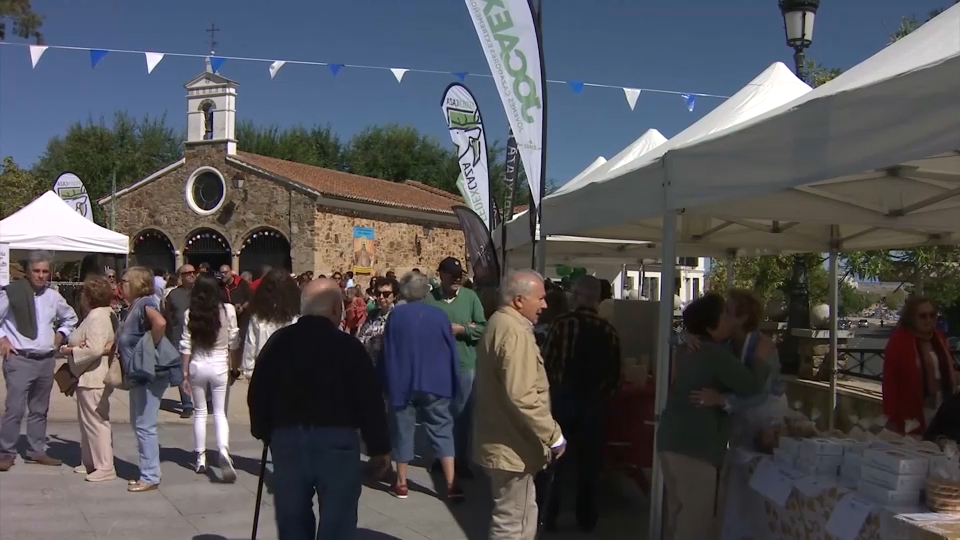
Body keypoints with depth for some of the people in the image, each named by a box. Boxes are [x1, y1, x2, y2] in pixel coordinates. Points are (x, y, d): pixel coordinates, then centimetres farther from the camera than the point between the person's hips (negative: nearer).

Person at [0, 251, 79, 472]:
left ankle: (36, 451, 23)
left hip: (46, 361, 6)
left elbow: (70, 317, 24)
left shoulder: (53, 296, 8)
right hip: (20, 360, -5)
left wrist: (60, 335, 11)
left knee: (40, 409, 13)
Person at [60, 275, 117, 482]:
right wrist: (74, 345, -4)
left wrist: (70, 351, -13)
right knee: (88, 420, 17)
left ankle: (105, 467, 2)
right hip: (89, 377, 11)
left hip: (93, 379, -11)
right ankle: (90, 462, 26)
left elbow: (94, 350, -27)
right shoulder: (98, 315, 13)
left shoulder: (97, 317, -19)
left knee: (96, 421, -4)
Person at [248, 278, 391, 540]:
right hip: (336, 440, -4)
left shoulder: (278, 342, 3)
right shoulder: (349, 346, -9)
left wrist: (265, 433, 21)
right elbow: (369, 401, -8)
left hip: (287, 438, 4)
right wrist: (379, 447, 3)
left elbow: (257, 393, 8)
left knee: (293, 518, 17)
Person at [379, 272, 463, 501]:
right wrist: (453, 384, 11)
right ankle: (451, 485, 1)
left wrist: (386, 381, 12)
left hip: (402, 382, 0)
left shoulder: (396, 315, -5)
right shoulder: (439, 315, -5)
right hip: (434, 383, 0)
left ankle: (401, 484, 17)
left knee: (403, 431, 10)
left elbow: (386, 352, 1)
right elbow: (451, 352, 1)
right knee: (442, 431, 5)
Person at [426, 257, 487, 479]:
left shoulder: (470, 297, -2)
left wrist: (461, 330, -15)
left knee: (462, 414, 8)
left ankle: (461, 458, 21)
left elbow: (483, 327, 0)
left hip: (464, 364, 0)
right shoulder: (429, 298, -8)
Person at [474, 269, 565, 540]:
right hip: (511, 446, -11)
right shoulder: (515, 332, -21)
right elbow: (522, 397, -28)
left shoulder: (499, 323, 14)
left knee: (519, 516, 20)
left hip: (501, 440, 11)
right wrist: (554, 436, -19)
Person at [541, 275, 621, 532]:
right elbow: (614, 374, -1)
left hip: (563, 398, -1)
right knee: (589, 461, 14)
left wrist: (550, 390, 6)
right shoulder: (609, 331, -4)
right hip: (593, 403, 2)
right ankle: (586, 518, 22)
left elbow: (546, 362, -11)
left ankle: (549, 515, 18)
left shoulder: (562, 323, -11)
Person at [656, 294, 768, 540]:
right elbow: (751, 387, -13)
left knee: (678, 515, 15)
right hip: (695, 445, -9)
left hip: (670, 439, 9)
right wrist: (763, 356, 0)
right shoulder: (716, 354, -12)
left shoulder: (688, 349, 14)